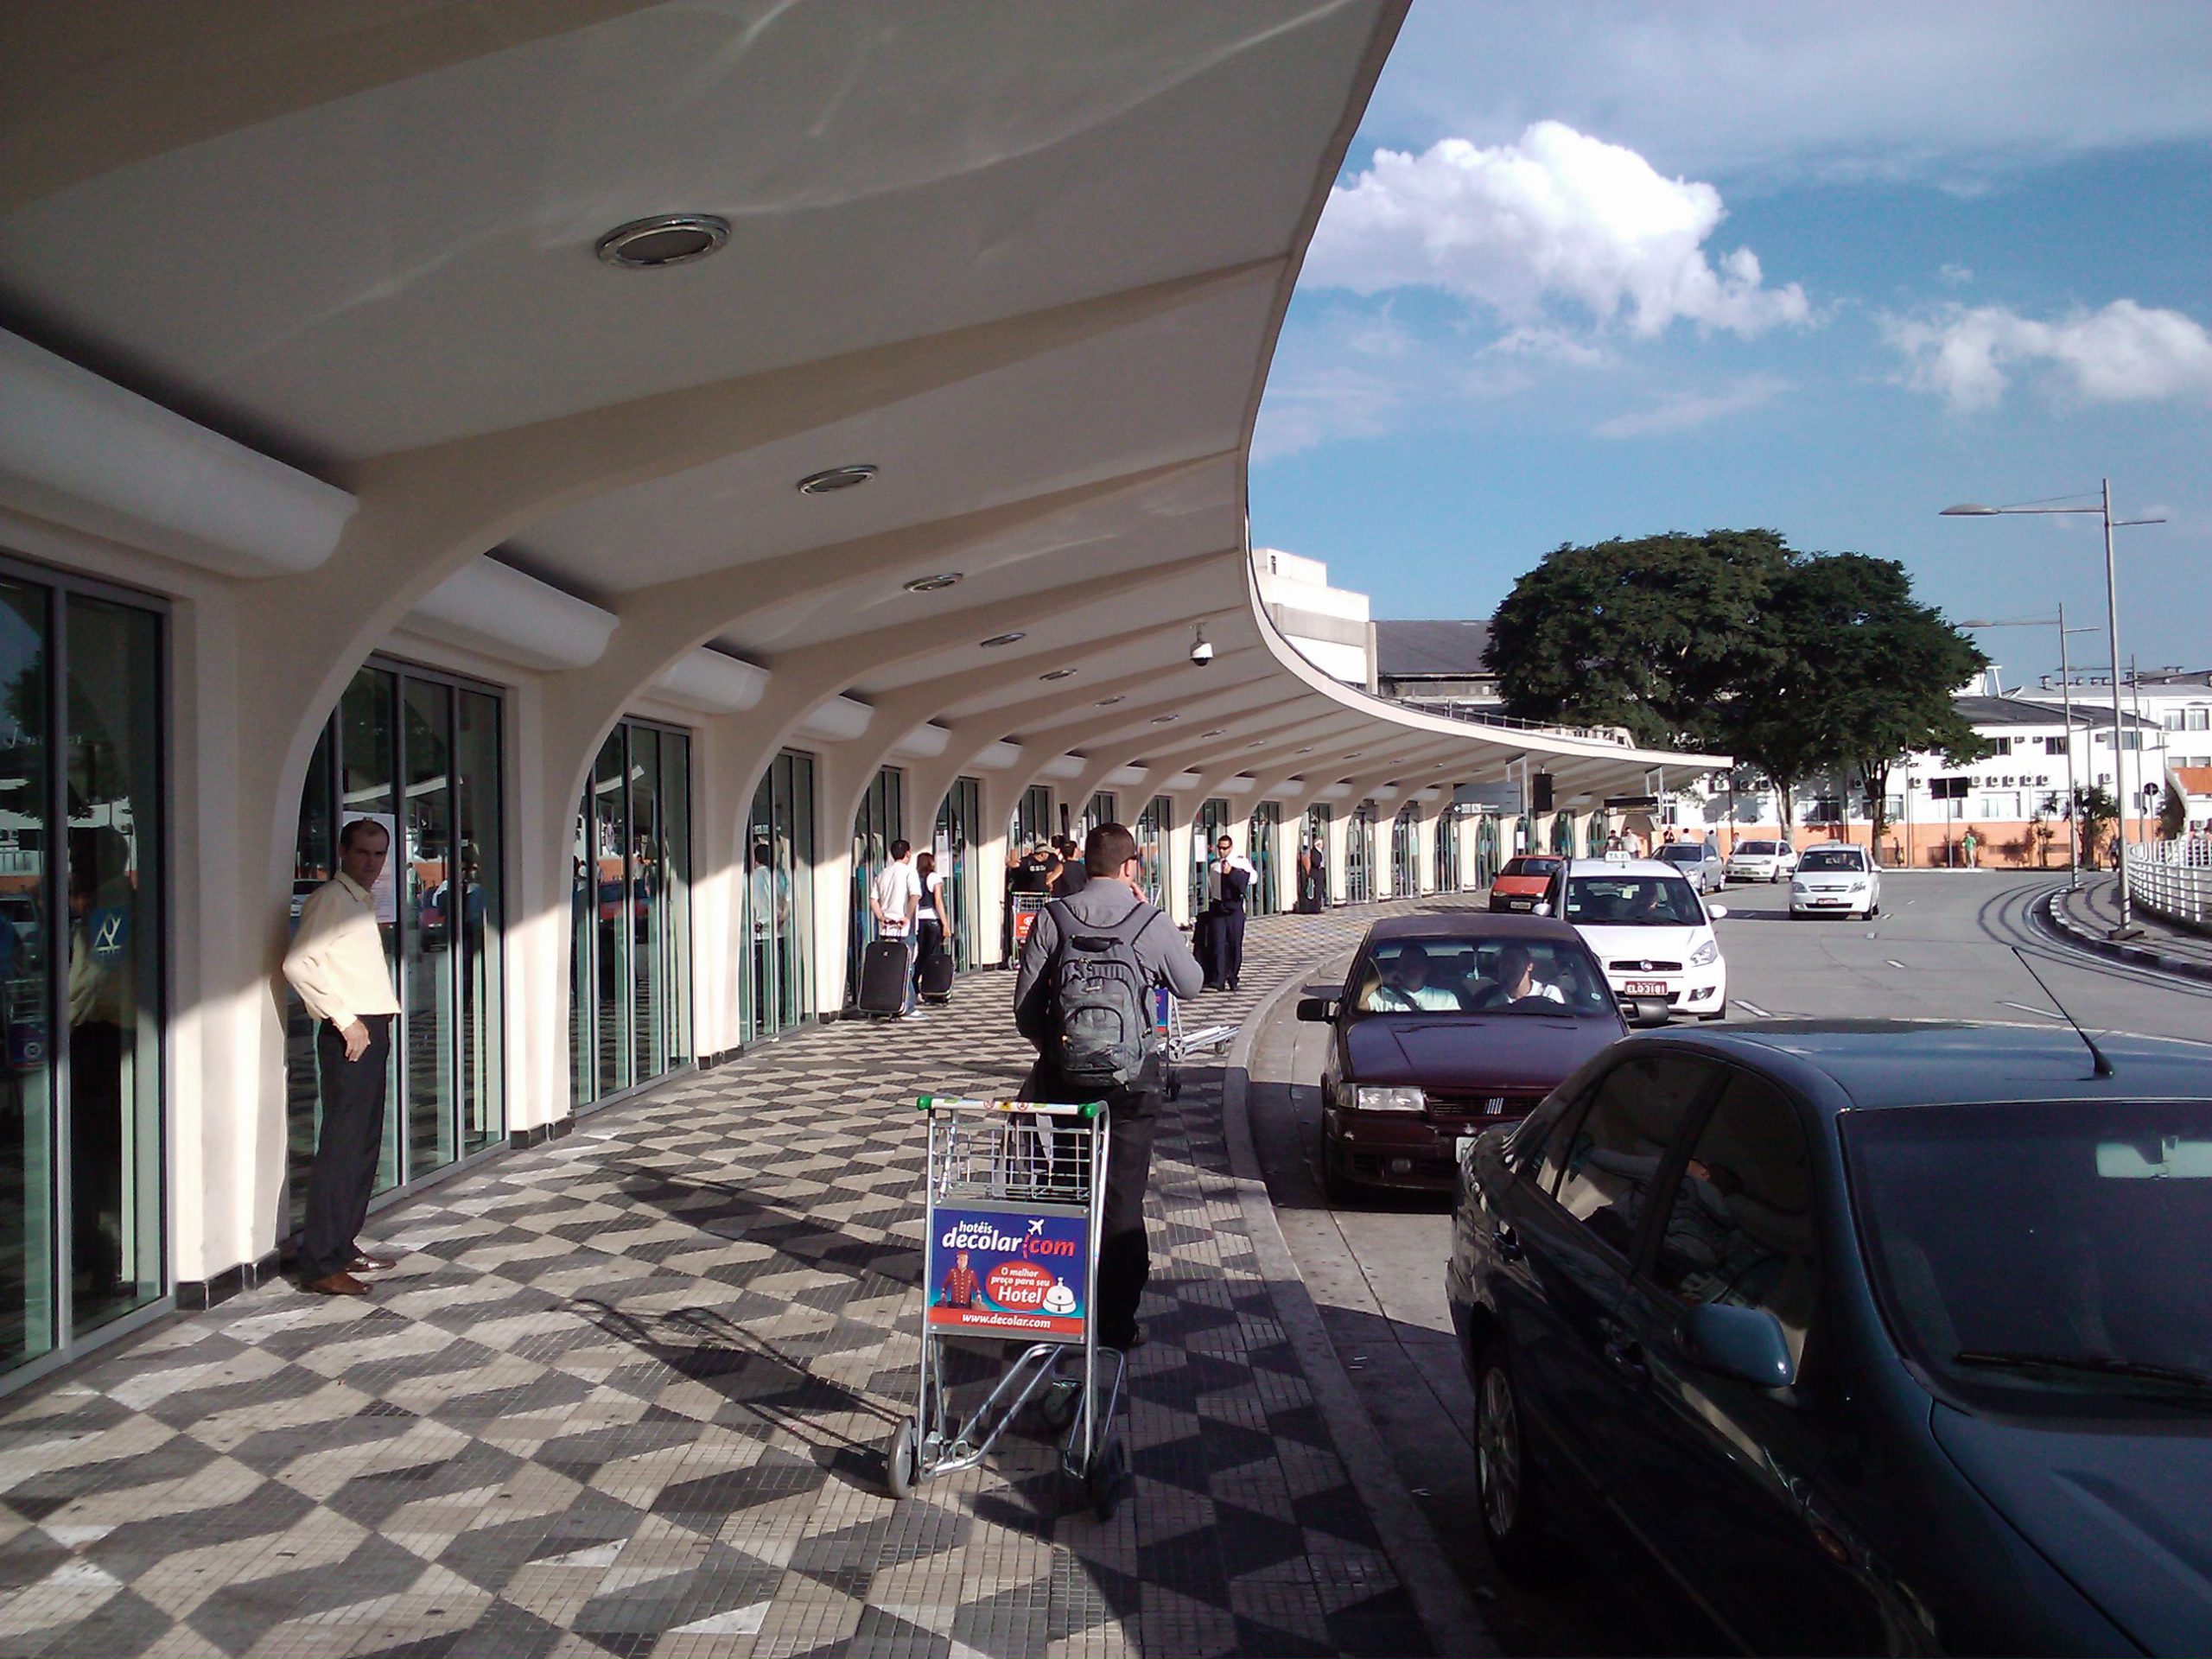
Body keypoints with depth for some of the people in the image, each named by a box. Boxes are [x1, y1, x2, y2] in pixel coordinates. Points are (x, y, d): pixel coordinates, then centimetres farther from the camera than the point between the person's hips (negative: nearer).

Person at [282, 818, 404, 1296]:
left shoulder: (363, 902, 20)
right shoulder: (331, 899, -9)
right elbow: (297, 964, -20)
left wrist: (373, 1022, 14)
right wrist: (344, 1019, -20)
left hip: (371, 1030, 10)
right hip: (350, 1035, -10)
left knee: (364, 1145, 13)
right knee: (342, 1146, -10)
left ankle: (343, 1246, 21)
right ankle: (320, 1265, -8)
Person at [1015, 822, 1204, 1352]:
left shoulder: (1052, 918, -5)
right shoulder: (1153, 922, -7)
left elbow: (1025, 1006, -3)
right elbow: (1191, 985, 10)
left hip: (1063, 1077, 1)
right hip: (1132, 1081, -1)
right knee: (1122, 1203, 7)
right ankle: (1117, 1324, 11)